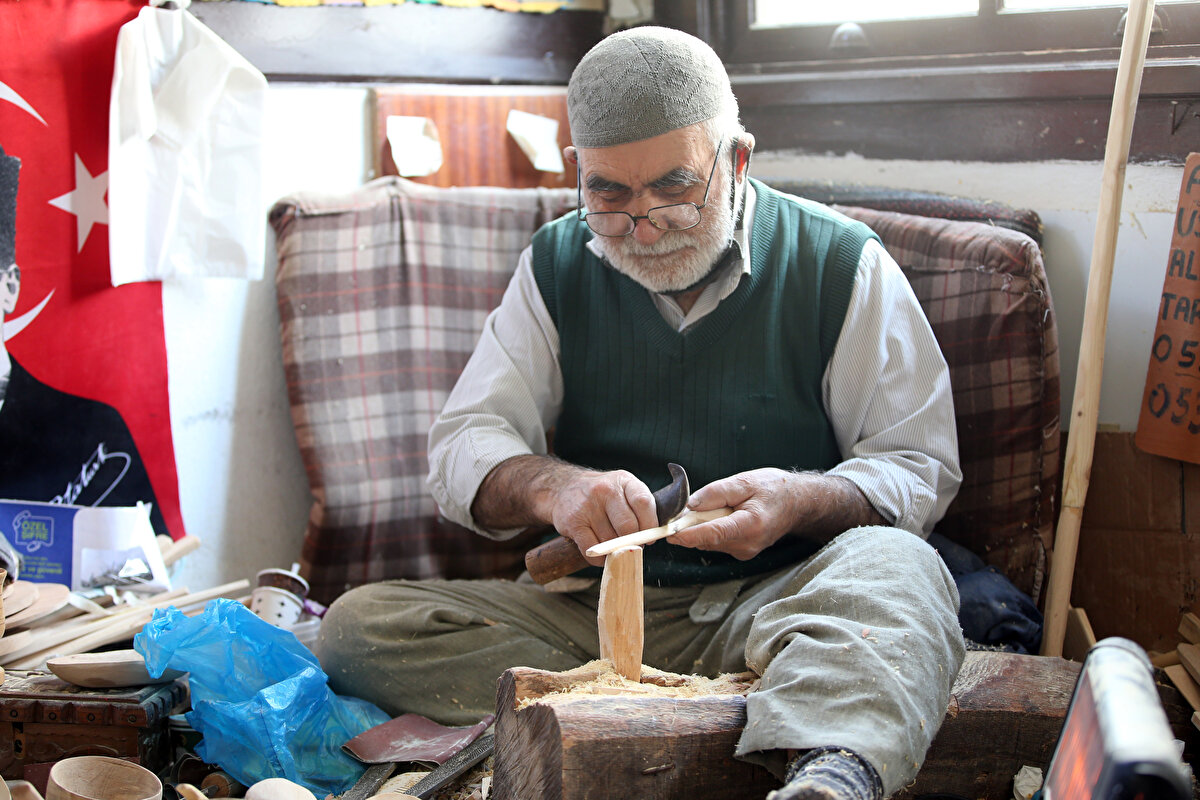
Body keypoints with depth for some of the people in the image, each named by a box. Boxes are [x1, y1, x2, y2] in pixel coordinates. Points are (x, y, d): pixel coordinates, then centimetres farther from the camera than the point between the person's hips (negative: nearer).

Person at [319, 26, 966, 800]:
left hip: (773, 601, -2)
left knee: (896, 564, -34)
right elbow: (463, 447, 4)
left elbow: (923, 466, 2)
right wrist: (550, 486, -21)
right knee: (358, 624, -19)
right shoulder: (556, 265, 9)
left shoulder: (844, 264, 0)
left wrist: (805, 500, -21)